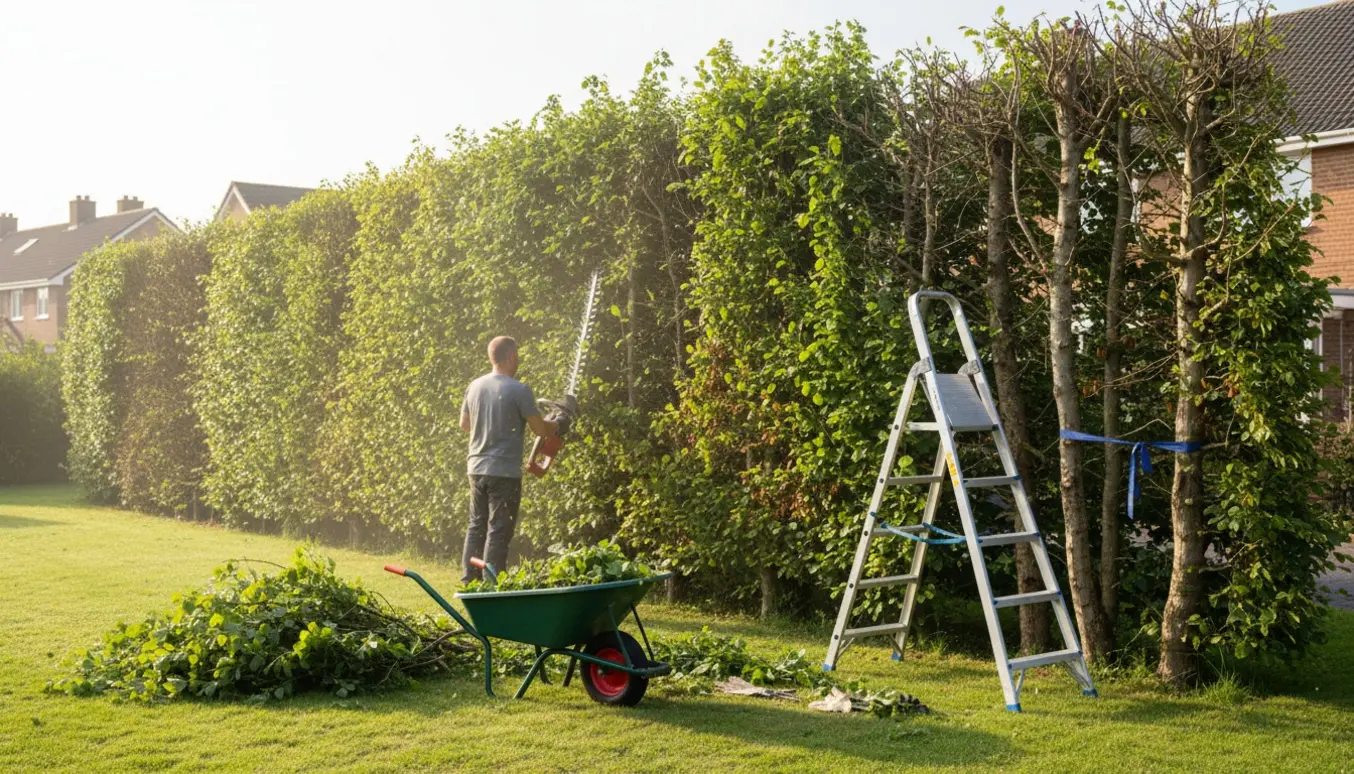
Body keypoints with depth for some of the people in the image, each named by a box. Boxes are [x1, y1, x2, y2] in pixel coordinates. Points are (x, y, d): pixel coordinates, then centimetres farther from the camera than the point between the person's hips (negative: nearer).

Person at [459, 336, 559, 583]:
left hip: (477, 468, 6)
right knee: (498, 531, -1)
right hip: (505, 472, -6)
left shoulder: (475, 386, 5)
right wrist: (556, 426, 12)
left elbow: (465, 424, 17)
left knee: (476, 526, 16)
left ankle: (469, 582, 19)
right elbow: (540, 429, -9)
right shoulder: (519, 390, -14)